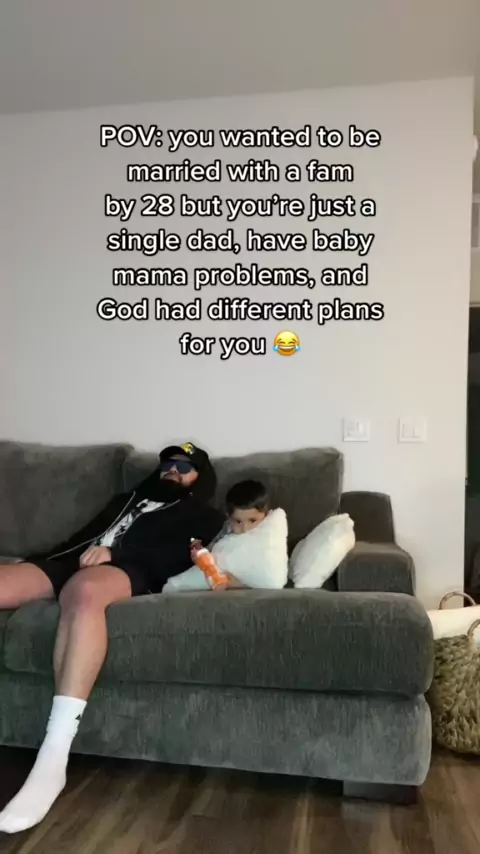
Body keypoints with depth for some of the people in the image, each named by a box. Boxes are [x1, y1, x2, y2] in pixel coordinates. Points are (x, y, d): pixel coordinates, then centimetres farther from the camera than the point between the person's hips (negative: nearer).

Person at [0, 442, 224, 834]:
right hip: (70, 562, 5)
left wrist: (113, 551, -12)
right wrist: (34, 559, 11)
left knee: (84, 591, -41)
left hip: (129, 571, -5)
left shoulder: (204, 516, 20)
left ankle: (53, 761, -40)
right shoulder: (127, 500, 39)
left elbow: (180, 556, 2)